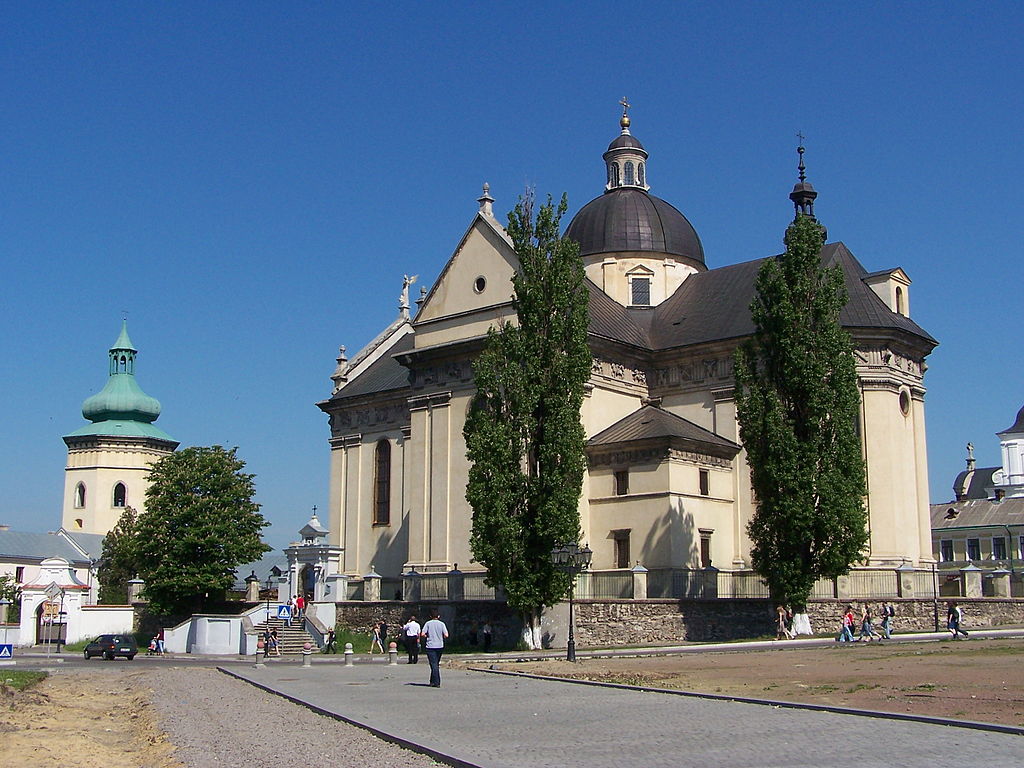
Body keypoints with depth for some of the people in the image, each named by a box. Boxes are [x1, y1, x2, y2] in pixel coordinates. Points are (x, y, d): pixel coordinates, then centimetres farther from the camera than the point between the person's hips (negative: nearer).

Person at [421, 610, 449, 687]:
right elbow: (446, 635, -7)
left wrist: (427, 637, 10)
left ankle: (436, 683, -9)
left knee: (434, 664, -3)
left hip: (430, 646, -2)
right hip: (440, 646, 2)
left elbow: (422, 634, -10)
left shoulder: (428, 623, -1)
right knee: (436, 664, 15)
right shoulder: (441, 624, 2)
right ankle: (433, 681, 22)